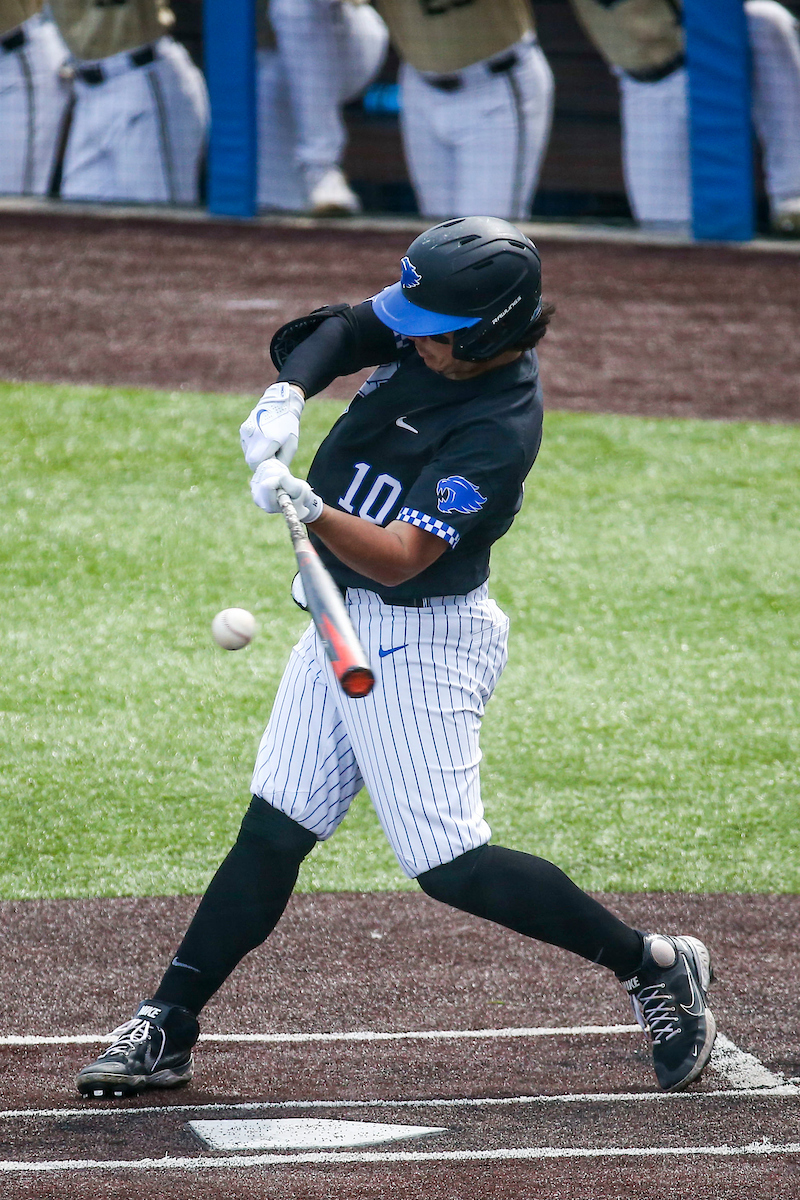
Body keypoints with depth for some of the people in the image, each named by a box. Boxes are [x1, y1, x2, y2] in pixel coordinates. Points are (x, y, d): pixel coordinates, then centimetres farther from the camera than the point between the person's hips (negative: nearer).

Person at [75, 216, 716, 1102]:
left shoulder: (497, 429, -26)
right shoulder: (441, 339, -4)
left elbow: (399, 558, -31)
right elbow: (337, 331, -2)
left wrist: (310, 508, -46)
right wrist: (287, 396, -22)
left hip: (419, 639, -8)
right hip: (344, 621, 8)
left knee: (449, 867, -9)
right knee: (273, 831, 8)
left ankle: (654, 967, 5)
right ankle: (166, 1029, 11)